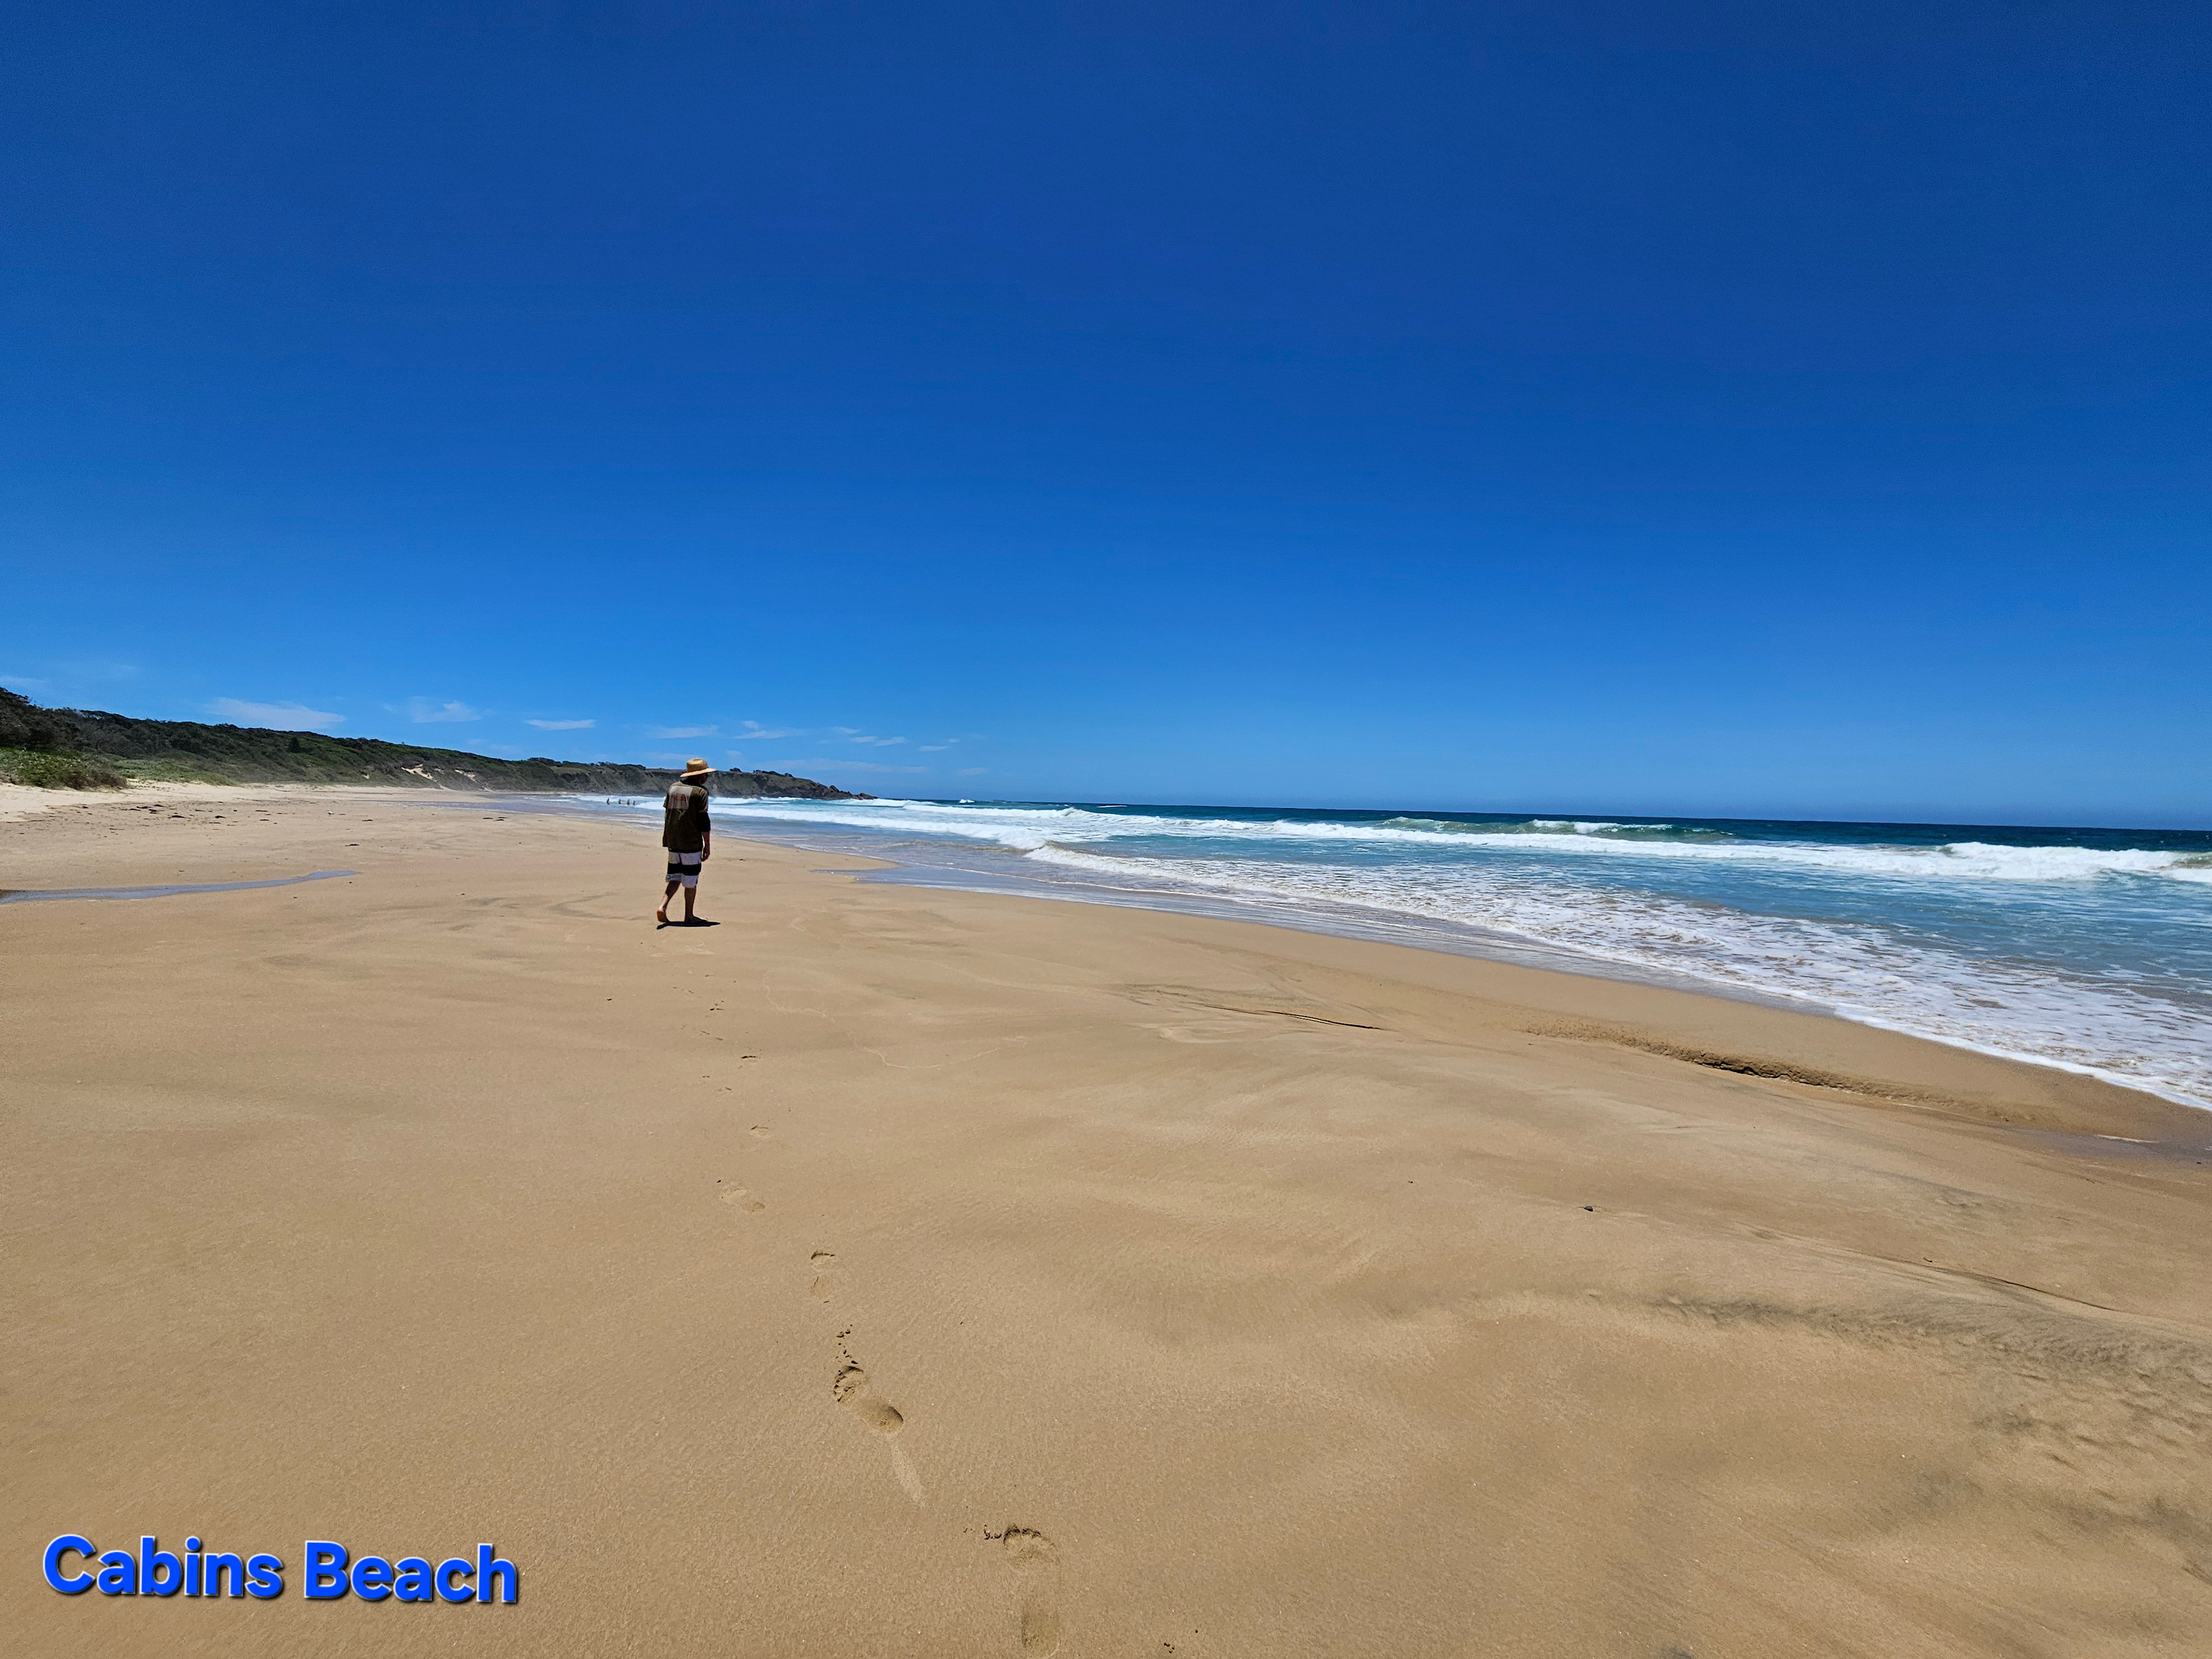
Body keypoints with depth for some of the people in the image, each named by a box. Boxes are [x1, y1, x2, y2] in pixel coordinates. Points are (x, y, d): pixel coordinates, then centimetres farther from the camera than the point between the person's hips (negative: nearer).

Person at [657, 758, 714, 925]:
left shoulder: (673, 787, 12)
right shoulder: (700, 792, -9)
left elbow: (667, 814, 17)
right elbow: (703, 820, -12)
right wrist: (708, 845, -7)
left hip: (672, 842, 6)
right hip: (691, 842, -6)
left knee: (675, 877, 15)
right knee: (691, 881, 4)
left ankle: (663, 906, -4)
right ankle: (688, 917, 12)